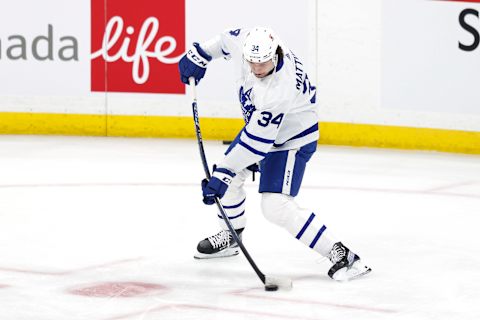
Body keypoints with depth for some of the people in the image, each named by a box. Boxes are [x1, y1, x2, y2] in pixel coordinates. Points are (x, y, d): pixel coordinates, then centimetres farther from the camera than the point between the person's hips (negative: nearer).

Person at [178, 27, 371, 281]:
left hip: (291, 139, -9)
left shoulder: (279, 90, -41)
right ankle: (230, 238, 39)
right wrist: (200, 55, 8)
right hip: (260, 124, 9)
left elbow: (257, 142, -36)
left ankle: (339, 254, -18)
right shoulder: (249, 42, -23)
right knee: (230, 175, 17)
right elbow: (227, 40, 3)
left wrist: (223, 174, -33)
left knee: (276, 206, -18)